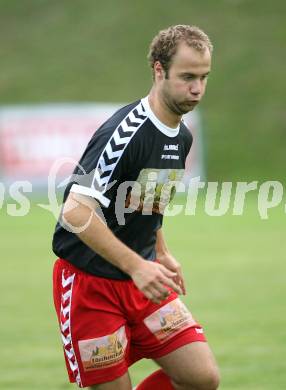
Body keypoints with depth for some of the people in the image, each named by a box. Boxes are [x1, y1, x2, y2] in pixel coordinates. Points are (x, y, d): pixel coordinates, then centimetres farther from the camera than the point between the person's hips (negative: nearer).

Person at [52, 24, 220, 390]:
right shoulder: (126, 131, -22)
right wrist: (137, 266, -30)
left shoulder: (182, 137, 6)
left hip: (142, 279, 8)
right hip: (88, 281, -8)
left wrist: (161, 253, 14)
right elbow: (76, 212, -28)